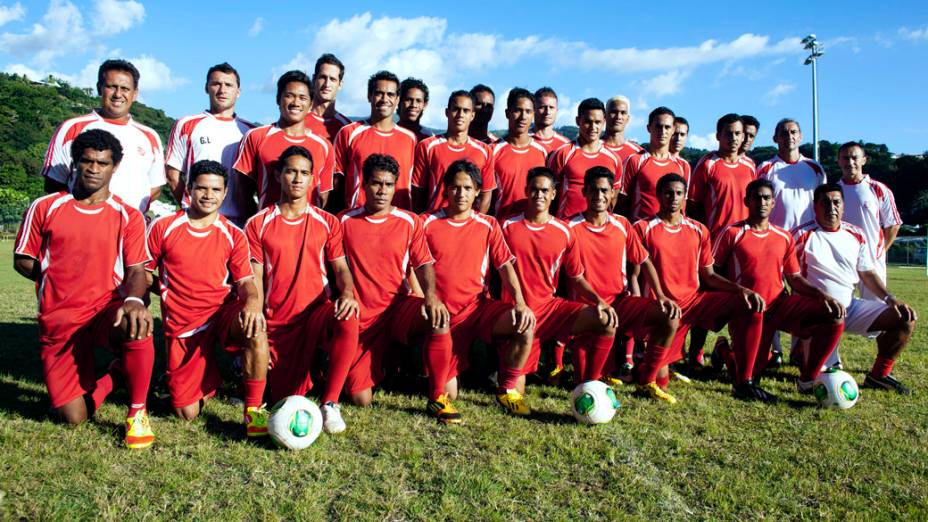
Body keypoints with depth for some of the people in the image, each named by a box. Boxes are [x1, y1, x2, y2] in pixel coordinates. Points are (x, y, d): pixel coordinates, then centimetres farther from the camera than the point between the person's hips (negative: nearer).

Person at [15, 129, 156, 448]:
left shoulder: (128, 216, 2)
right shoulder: (45, 208, 5)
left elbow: (136, 270, -6)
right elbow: (22, 261, 12)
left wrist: (133, 299, -27)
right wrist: (63, 281, 0)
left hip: (107, 307, -1)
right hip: (59, 318, 2)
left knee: (138, 325, -40)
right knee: (74, 417, -5)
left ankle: (137, 412, -16)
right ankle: (106, 380, 31)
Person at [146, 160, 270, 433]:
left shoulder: (234, 235, 3)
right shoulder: (162, 227, 0)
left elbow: (246, 282, -4)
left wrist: (252, 303, -25)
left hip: (222, 312, 0)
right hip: (182, 326, 0)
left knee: (255, 329, -38)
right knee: (187, 414, -2)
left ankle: (253, 411, -21)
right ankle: (209, 377, 34)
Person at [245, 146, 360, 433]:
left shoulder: (327, 223, 7)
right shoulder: (258, 224, 3)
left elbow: (340, 267, 2)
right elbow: (255, 278, 1)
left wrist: (347, 293, -22)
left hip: (317, 311, 0)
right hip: (276, 321, 0)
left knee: (348, 322, -37)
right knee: (285, 399, -4)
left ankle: (330, 404, -25)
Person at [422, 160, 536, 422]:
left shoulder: (488, 225, 7)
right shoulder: (428, 223, 2)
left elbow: (505, 265, 1)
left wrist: (519, 302, -16)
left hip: (478, 306, 2)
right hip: (443, 313, -2)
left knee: (525, 323, -25)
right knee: (449, 392, -19)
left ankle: (507, 389, -5)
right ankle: (438, 398, 15)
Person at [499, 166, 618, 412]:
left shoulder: (564, 232, 2)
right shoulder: (508, 226, -2)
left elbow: (577, 277, 7)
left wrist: (599, 301, -10)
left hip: (550, 306, 3)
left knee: (606, 321, -19)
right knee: (513, 392, -10)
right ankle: (507, 388, 28)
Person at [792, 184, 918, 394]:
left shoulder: (856, 235, 12)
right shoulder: (802, 235, -6)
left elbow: (868, 274, 17)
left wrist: (890, 298, 2)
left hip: (851, 306, 6)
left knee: (906, 317, -2)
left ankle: (878, 375, 10)